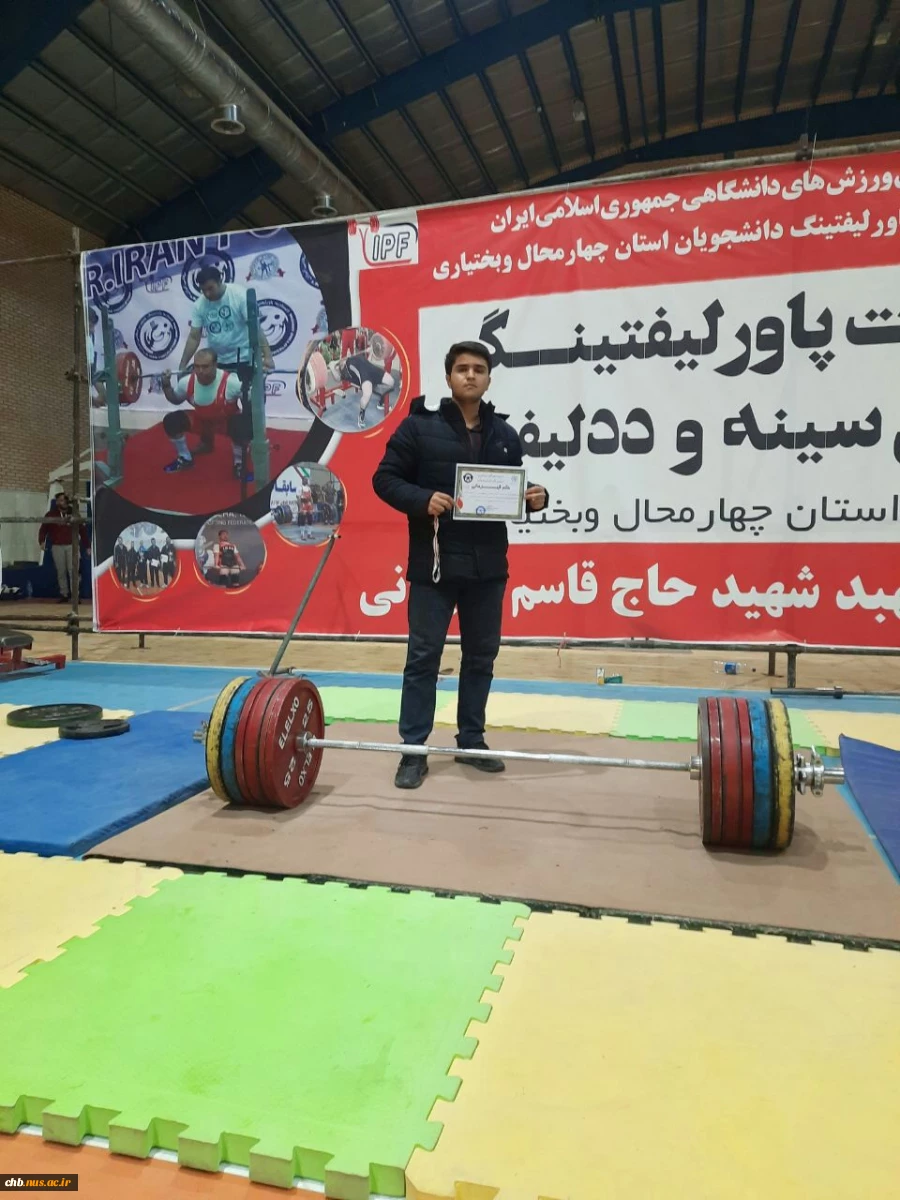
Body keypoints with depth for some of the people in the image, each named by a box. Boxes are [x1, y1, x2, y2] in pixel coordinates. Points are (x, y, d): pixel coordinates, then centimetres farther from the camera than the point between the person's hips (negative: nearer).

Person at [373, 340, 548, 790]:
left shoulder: (504, 434, 11)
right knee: (423, 657, 1)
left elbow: (514, 488, 18)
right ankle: (413, 751, 10)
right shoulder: (418, 426, -2)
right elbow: (385, 478, -4)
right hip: (434, 562, -4)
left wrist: (535, 497, -4)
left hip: (487, 563, 5)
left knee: (481, 656, 11)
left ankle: (471, 740, 26)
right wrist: (422, 499, -20)